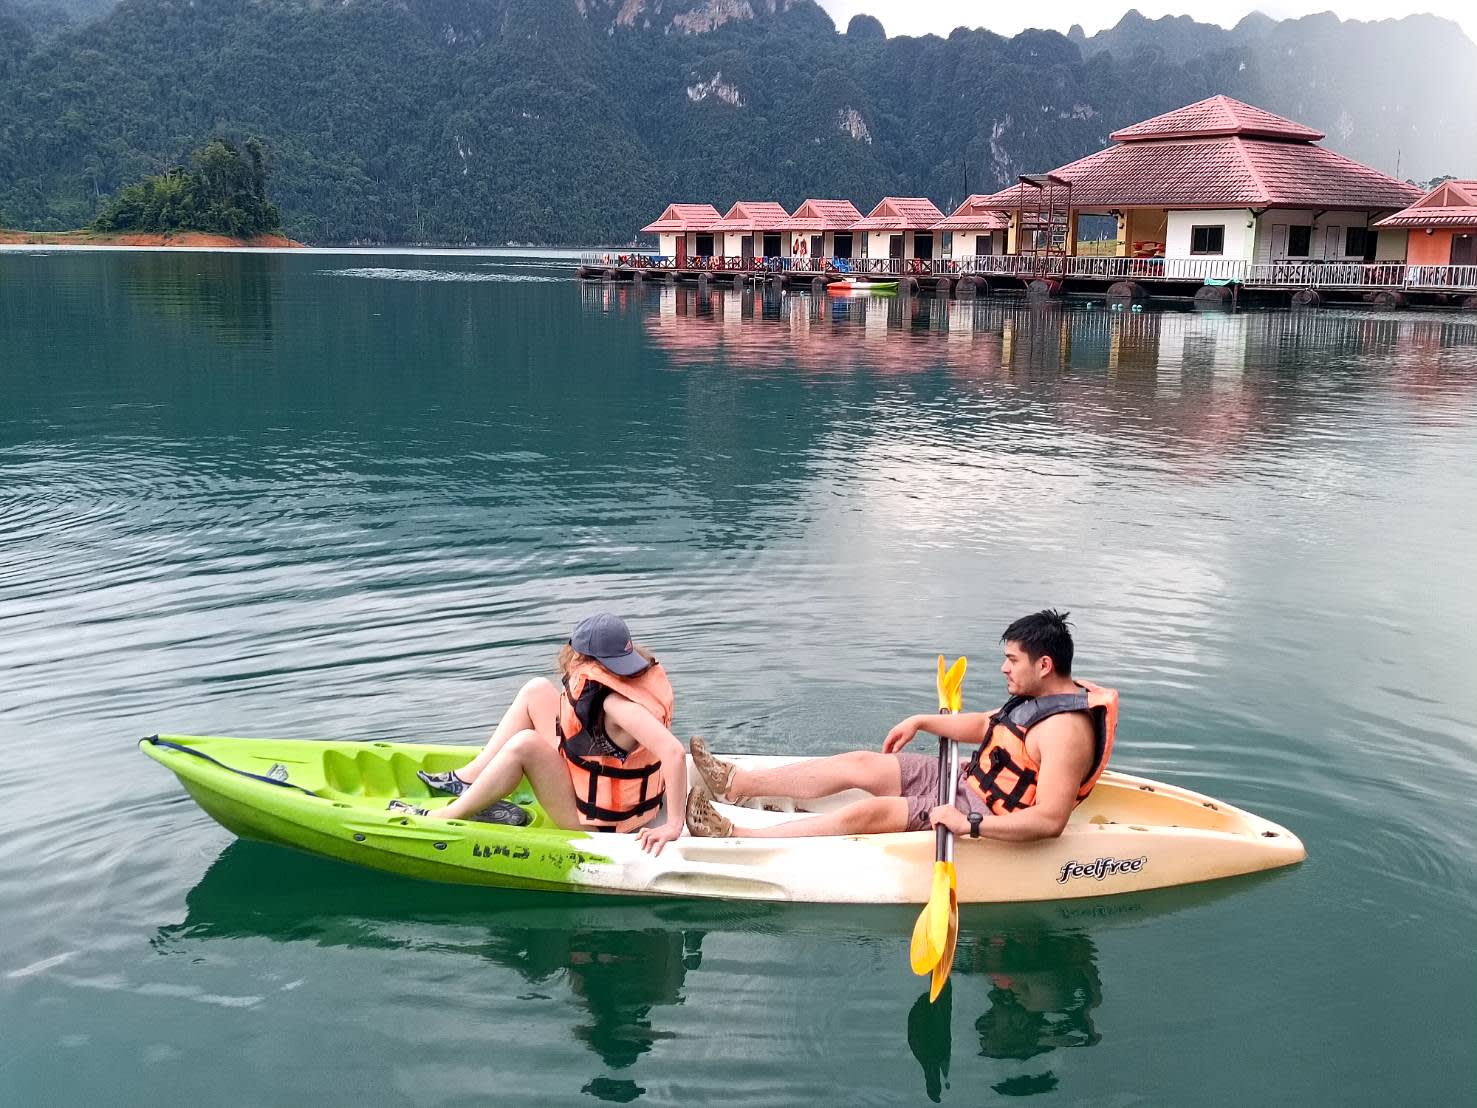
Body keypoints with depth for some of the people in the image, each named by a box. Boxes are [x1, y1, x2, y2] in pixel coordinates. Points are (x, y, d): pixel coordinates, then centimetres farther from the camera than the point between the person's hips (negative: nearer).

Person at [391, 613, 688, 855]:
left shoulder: (618, 703, -32)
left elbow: (674, 752, -41)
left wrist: (673, 825, -36)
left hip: (595, 821, -10)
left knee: (525, 744, -26)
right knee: (537, 690, 5)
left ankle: (445, 818, -8)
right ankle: (466, 780, 11)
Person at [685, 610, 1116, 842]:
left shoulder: (1065, 729, -27)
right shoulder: (1038, 696, 5)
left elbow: (1049, 821, -35)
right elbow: (983, 726, 23)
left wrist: (968, 824, -36)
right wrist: (921, 722, 16)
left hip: (988, 817, -10)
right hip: (968, 781, 10)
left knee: (869, 812, -19)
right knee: (858, 764, 3)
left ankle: (736, 837, -16)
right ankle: (736, 783, 9)